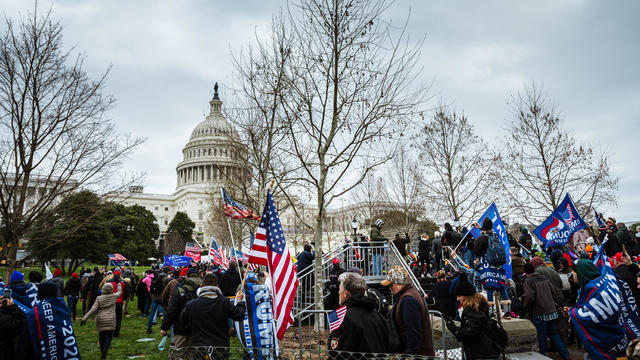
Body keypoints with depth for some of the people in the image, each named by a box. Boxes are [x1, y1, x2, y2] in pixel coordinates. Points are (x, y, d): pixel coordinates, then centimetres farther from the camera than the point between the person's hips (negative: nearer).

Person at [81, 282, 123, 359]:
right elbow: (120, 292, 23)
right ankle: (105, 350, -21)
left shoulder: (99, 298, 1)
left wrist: (84, 318, -4)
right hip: (110, 320, -1)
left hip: (100, 320, 2)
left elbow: (93, 310, -7)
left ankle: (102, 351, 23)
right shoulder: (114, 296, 1)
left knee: (101, 337, 14)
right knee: (108, 336, 0)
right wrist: (119, 284, 39)